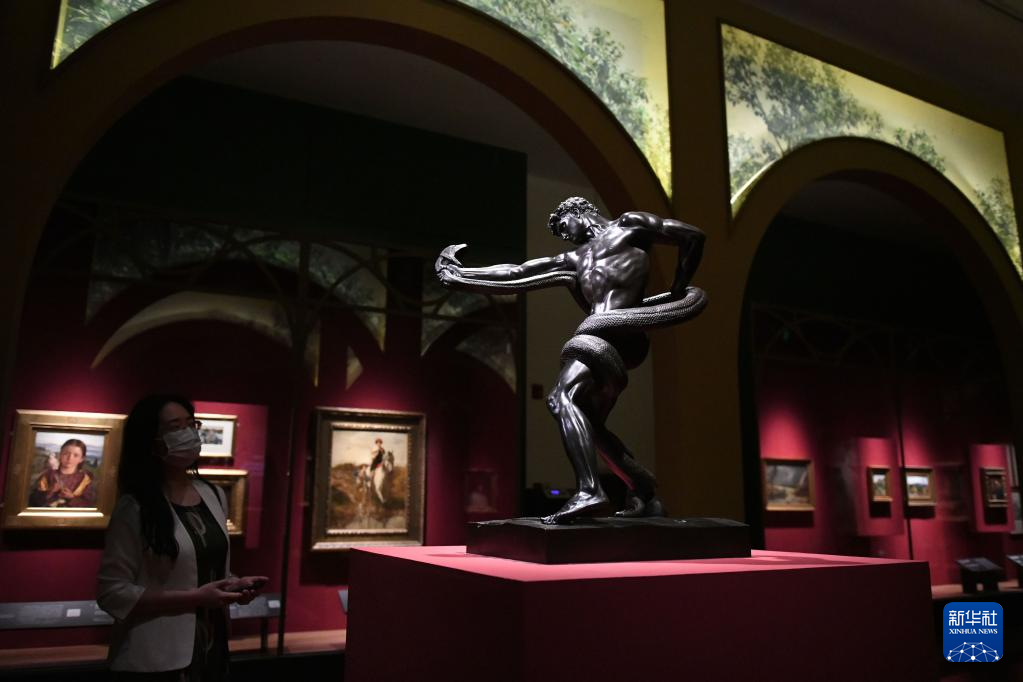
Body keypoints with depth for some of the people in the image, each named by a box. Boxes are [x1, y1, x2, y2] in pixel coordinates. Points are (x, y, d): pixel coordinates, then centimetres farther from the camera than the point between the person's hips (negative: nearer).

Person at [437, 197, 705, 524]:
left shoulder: (629, 225, 17)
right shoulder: (574, 260, 31)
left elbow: (693, 236, 16)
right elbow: (516, 276, 26)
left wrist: (677, 292, 12)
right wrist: (460, 274, 21)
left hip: (614, 331, -8)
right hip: (601, 335, 8)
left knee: (564, 396, -25)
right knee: (589, 426, 8)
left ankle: (589, 491, -36)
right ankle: (646, 495, 15)